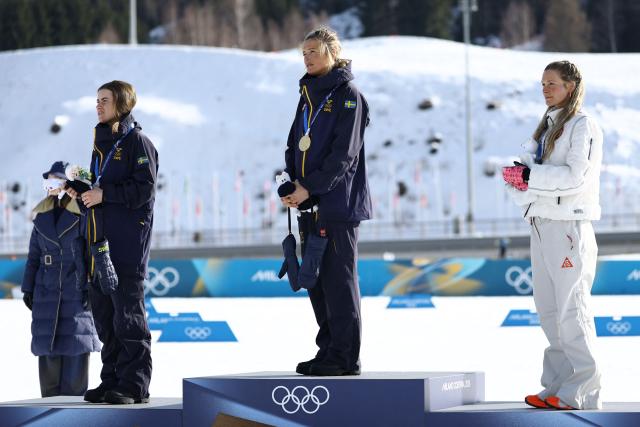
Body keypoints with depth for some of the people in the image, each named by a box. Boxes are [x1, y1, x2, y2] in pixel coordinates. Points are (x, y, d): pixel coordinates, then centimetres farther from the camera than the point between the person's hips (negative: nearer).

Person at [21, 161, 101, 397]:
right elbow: (33, 256, 17)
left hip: (76, 290, -5)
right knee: (47, 343, 4)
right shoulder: (42, 217, 13)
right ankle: (51, 397, 10)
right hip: (47, 290, 5)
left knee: (75, 342, -5)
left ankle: (74, 397, 1)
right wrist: (28, 288, 12)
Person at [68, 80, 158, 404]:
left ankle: (134, 385, -7)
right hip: (100, 239, 8)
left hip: (128, 240, -8)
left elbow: (145, 189, -14)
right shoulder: (101, 143, 20)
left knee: (127, 311, -9)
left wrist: (104, 194, -16)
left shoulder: (137, 141, -5)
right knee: (104, 313, 8)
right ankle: (112, 380, 14)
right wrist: (82, 192, 7)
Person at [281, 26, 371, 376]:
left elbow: (343, 153, -14)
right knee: (315, 280, 10)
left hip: (338, 201, -8)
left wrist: (309, 187, -17)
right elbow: (295, 144, 18)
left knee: (338, 279, -6)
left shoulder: (347, 95, -7)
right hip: (309, 204, 8)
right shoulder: (308, 95, 17)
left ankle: (345, 357, -3)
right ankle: (328, 349, 18)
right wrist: (291, 184, 0)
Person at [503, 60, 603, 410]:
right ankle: (557, 387, 14)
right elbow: (527, 167, 14)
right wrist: (517, 176, -8)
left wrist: (530, 176, -16)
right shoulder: (546, 127, 21)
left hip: (568, 225, -9)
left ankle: (582, 393, -7)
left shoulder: (583, 126, -6)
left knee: (572, 310, -9)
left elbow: (576, 176, -17)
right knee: (548, 311, 9)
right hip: (541, 224, 9)